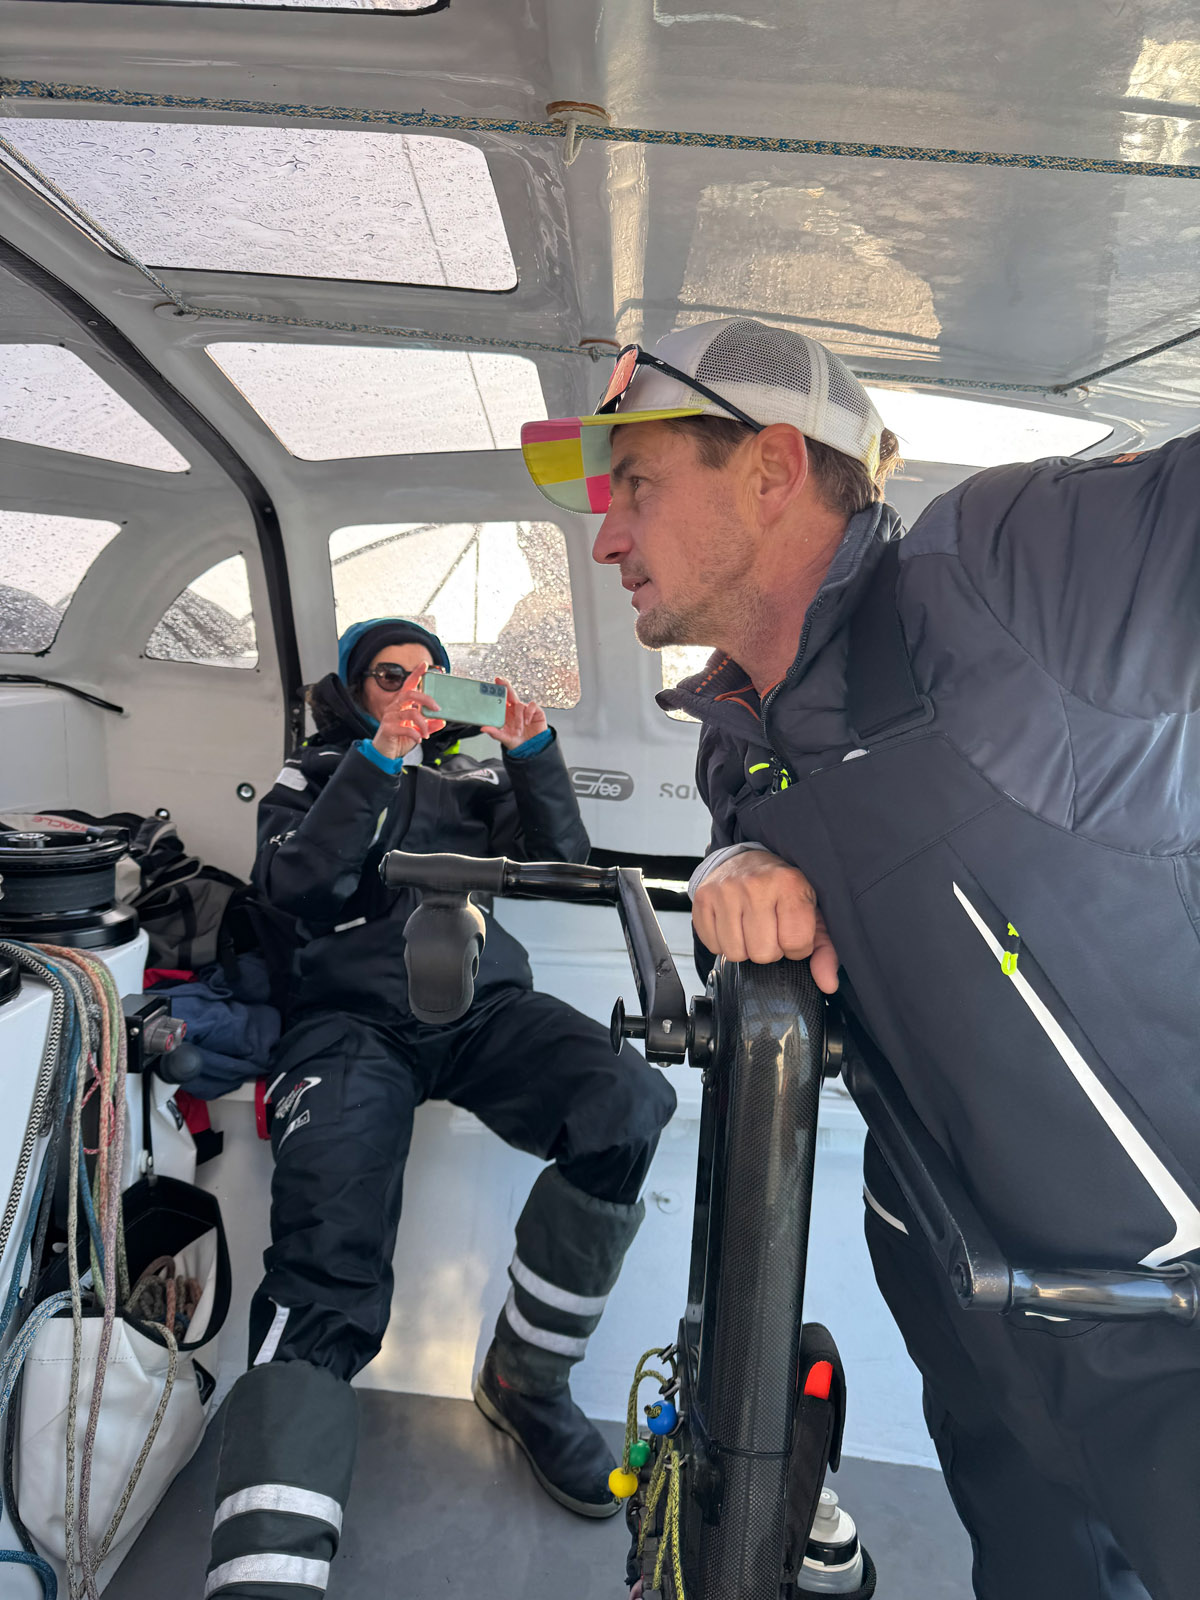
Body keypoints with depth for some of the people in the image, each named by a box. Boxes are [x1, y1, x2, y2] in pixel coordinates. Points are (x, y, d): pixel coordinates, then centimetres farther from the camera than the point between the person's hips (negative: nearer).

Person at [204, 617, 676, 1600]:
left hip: (480, 1007, 2)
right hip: (352, 1021, -1)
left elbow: (565, 865, 16)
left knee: (628, 1103, -30)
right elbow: (288, 884, 2)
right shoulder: (313, 774, 22)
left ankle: (526, 1379, -9)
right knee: (324, 1282, -27)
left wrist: (535, 751, 2)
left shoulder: (476, 773, 28)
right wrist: (375, 761, -7)